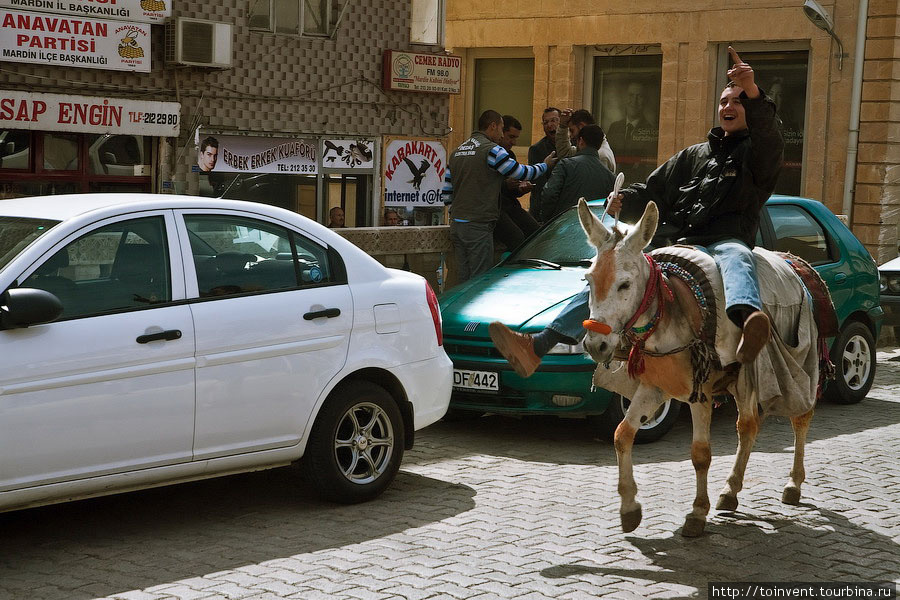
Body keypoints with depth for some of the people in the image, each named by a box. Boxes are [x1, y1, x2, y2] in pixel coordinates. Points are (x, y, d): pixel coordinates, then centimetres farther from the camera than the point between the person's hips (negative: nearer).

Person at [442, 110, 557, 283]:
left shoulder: (456, 152, 15)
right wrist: (545, 165, 14)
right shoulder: (492, 150, -9)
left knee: (463, 278, 11)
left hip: (456, 223, 8)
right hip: (478, 226, -8)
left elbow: (446, 195, 15)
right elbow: (522, 173, -3)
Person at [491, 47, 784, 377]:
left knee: (735, 259, -42)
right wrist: (623, 201, 3)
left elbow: (770, 145, -14)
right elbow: (652, 192, 28)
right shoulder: (694, 156, 29)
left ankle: (746, 326, -76)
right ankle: (535, 347, -17)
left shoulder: (753, 152, 12)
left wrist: (753, 93, -33)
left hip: (725, 242, -6)